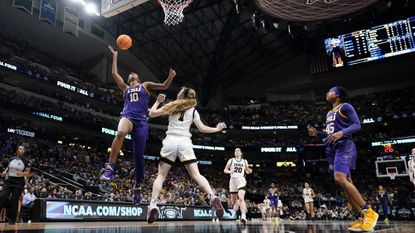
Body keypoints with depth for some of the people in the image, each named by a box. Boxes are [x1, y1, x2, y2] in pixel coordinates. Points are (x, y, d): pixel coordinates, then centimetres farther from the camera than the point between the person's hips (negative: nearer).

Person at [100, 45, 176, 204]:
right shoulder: (125, 88, 28)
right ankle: (110, 168, -36)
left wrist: (170, 77, -5)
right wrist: (115, 56, 26)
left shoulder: (145, 85, 23)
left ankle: (137, 187, 12)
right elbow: (114, 73, 21)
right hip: (127, 116, 1)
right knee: (120, 133, -38)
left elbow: (164, 86, 15)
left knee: (139, 155, -3)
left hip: (141, 120, 0)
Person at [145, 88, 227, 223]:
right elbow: (202, 129, 12)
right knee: (196, 175, -5)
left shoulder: (172, 106, 12)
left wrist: (158, 101, 29)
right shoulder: (193, 111, 14)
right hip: (185, 143, 1)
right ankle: (213, 197, -26)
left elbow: (152, 113, 12)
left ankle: (153, 204, -10)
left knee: (161, 175, 5)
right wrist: (217, 129, 28)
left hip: (170, 141, -1)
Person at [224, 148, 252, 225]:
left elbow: (247, 171, 20)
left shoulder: (244, 161, 10)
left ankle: (243, 216, -30)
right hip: (233, 180, 2)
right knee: (233, 200, 13)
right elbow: (225, 170, 5)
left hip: (241, 181, -1)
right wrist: (230, 171, -16)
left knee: (241, 198, -22)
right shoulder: (231, 160, 6)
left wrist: (249, 171, -4)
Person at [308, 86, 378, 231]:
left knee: (340, 178, -26)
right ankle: (363, 218, 8)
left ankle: (368, 211, -19)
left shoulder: (345, 106, -1)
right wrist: (317, 134, 15)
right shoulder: (329, 113, 25)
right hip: (332, 149, 9)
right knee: (346, 182, 4)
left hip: (344, 146, -9)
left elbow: (357, 125, -11)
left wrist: (342, 132, -28)